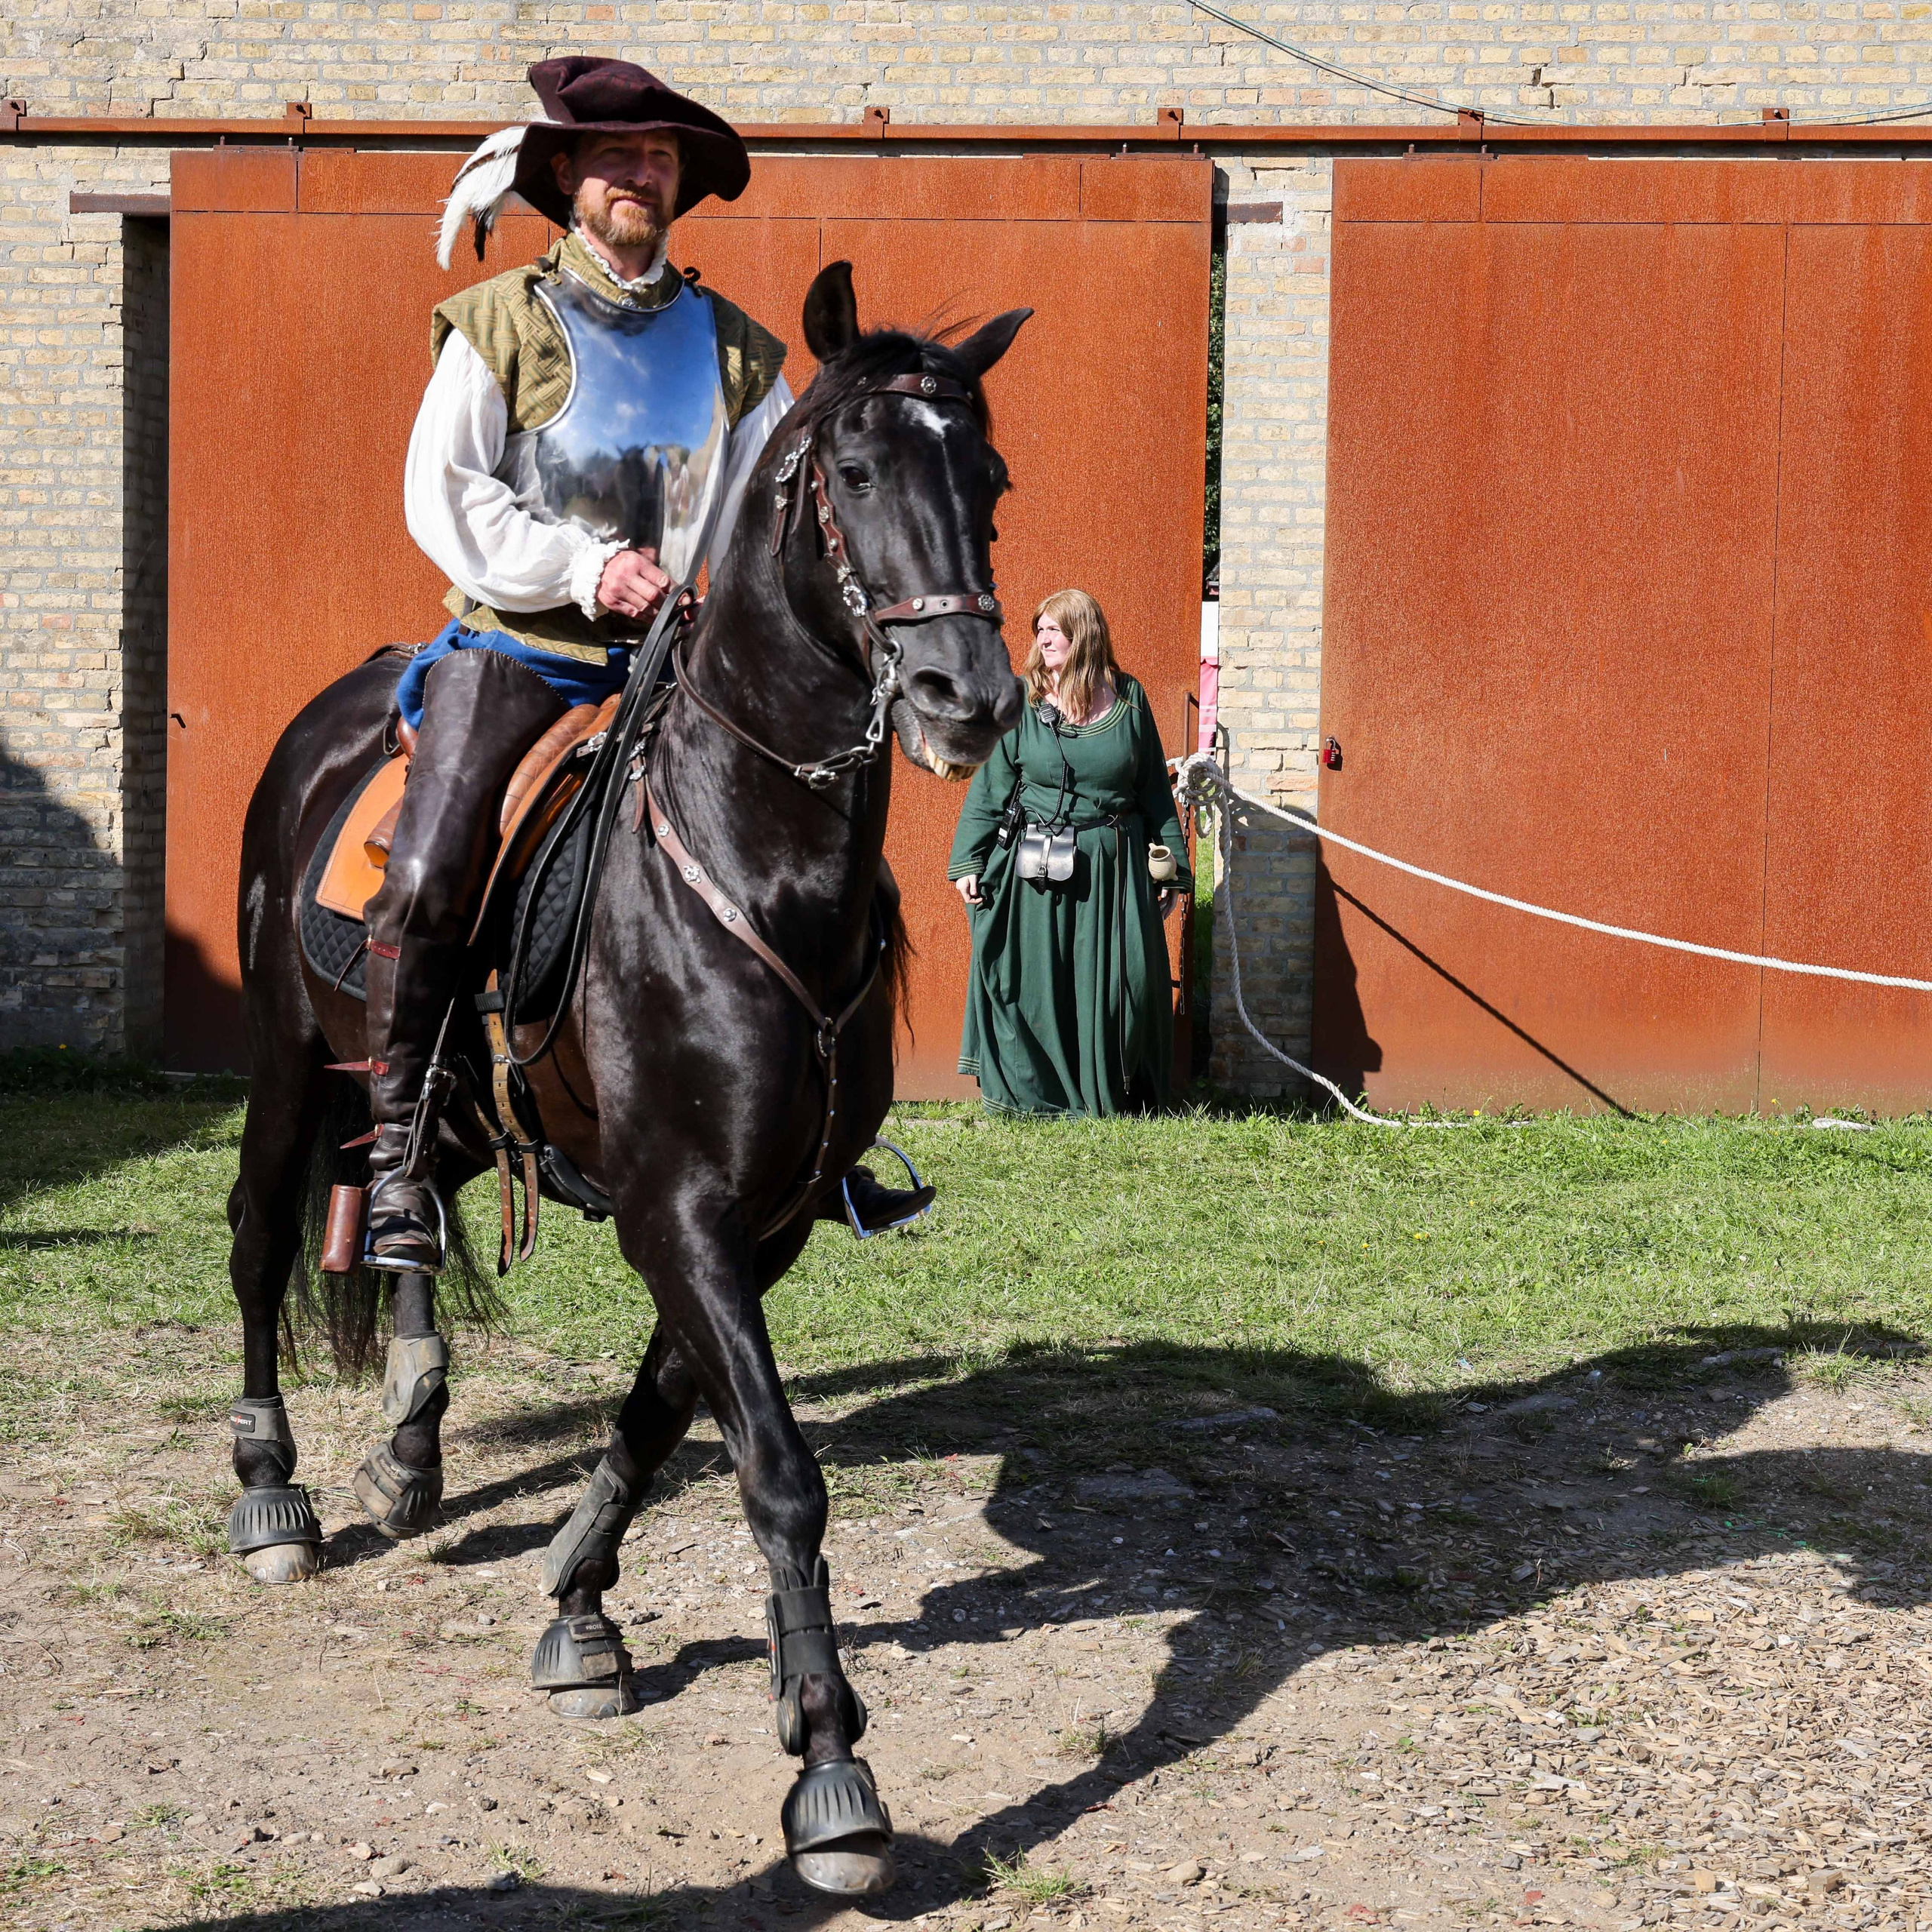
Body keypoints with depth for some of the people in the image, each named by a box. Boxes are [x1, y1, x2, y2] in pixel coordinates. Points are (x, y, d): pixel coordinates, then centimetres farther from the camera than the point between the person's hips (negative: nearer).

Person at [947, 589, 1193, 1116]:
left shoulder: (1128, 698, 6)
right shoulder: (1023, 703, 2)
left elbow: (1155, 790, 10)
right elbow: (989, 789, 3)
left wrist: (1171, 868, 8)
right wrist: (968, 861, -5)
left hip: (1116, 870, 1)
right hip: (1035, 871, -1)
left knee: (1121, 983, 1)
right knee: (1034, 984, 1)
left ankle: (1111, 1099, 16)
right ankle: (1034, 1098, 14)